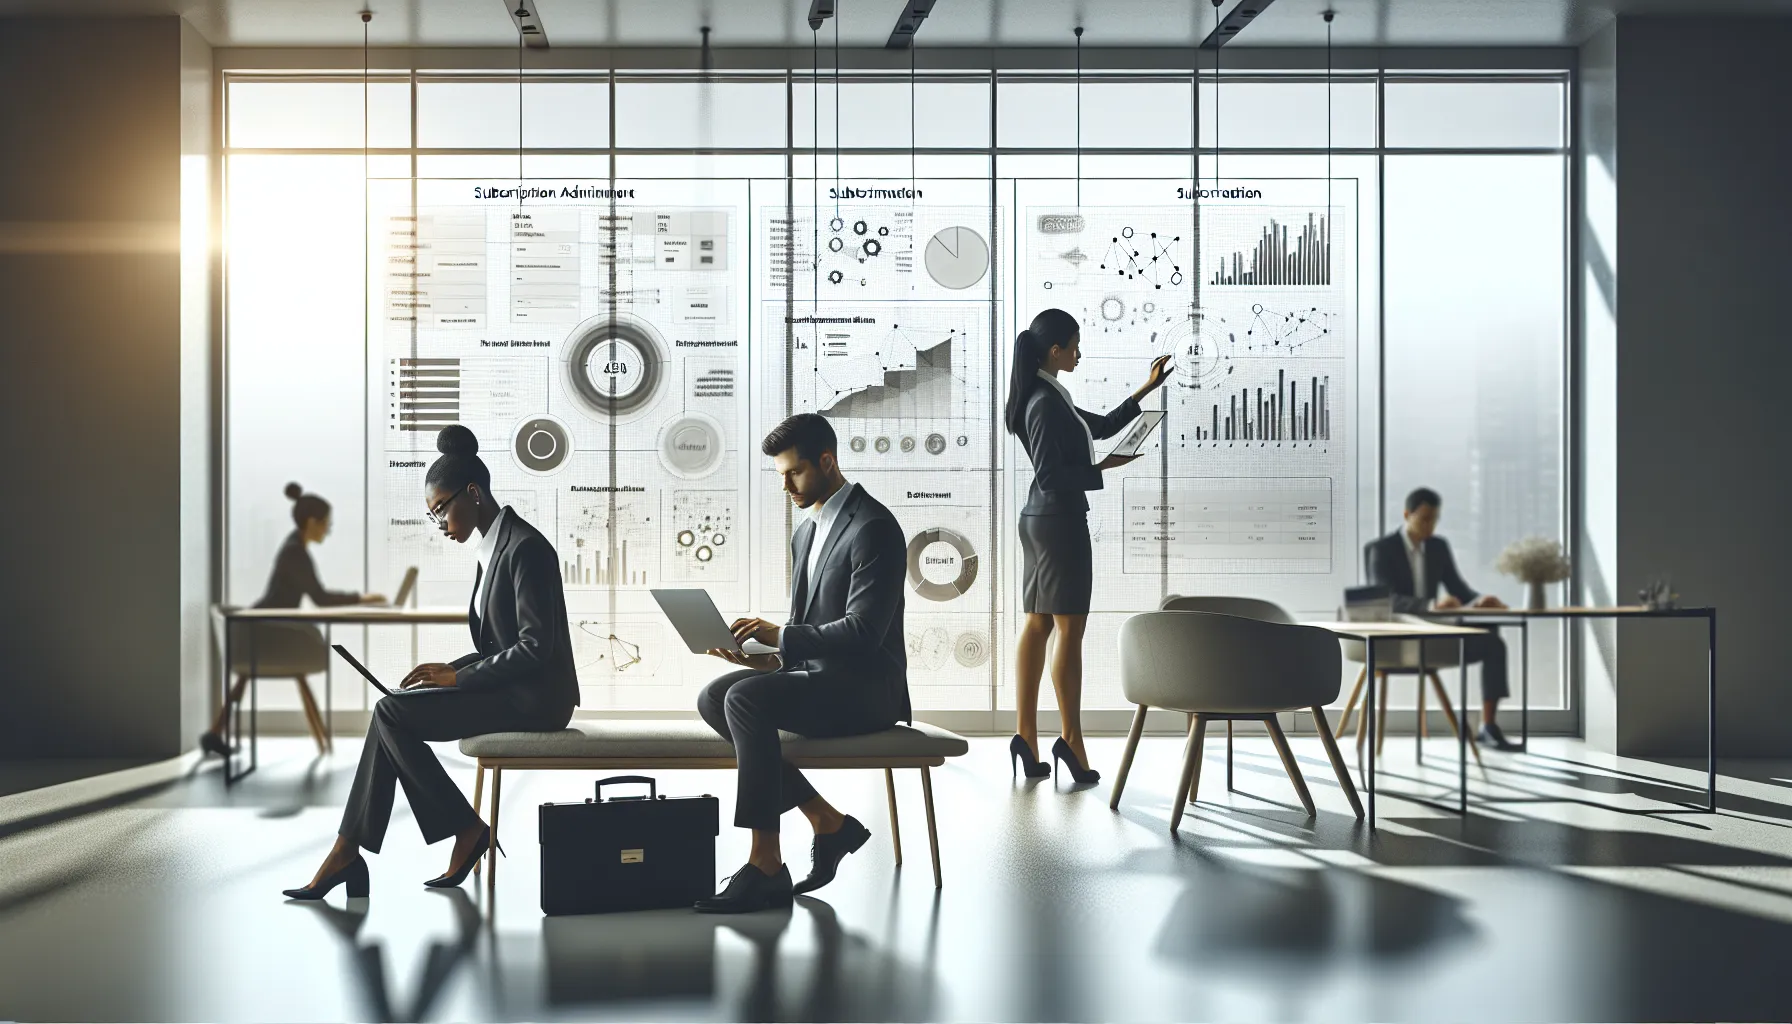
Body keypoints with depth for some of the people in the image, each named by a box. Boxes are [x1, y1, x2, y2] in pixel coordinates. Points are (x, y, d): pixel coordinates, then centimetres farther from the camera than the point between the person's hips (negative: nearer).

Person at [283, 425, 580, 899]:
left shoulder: (524, 548, -16)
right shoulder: (493, 547, 14)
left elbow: (535, 647, -21)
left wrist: (458, 676, -15)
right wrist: (451, 669, 2)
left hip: (533, 698, -9)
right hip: (508, 689, 9)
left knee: (392, 714, -15)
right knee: (391, 711, -6)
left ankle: (465, 829, -4)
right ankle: (349, 852, -10)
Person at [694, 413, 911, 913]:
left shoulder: (873, 527, -14)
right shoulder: (806, 533, 17)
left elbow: (863, 631, -22)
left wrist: (780, 637, -21)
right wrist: (771, 656, -2)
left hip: (864, 685, -10)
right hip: (814, 671, 10)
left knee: (745, 699, -28)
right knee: (713, 698, -7)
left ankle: (765, 865, -23)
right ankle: (829, 822, -1)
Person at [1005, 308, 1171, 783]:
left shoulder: (1049, 397, 14)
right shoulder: (1047, 403, -17)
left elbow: (1100, 426, 24)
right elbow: (1051, 476, -21)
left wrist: (1145, 391, 25)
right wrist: (1104, 467, -13)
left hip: (1039, 519, 10)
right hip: (1060, 520, -10)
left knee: (1037, 625, 9)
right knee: (1070, 629, -5)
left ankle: (1026, 735, 11)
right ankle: (1071, 739, 0)